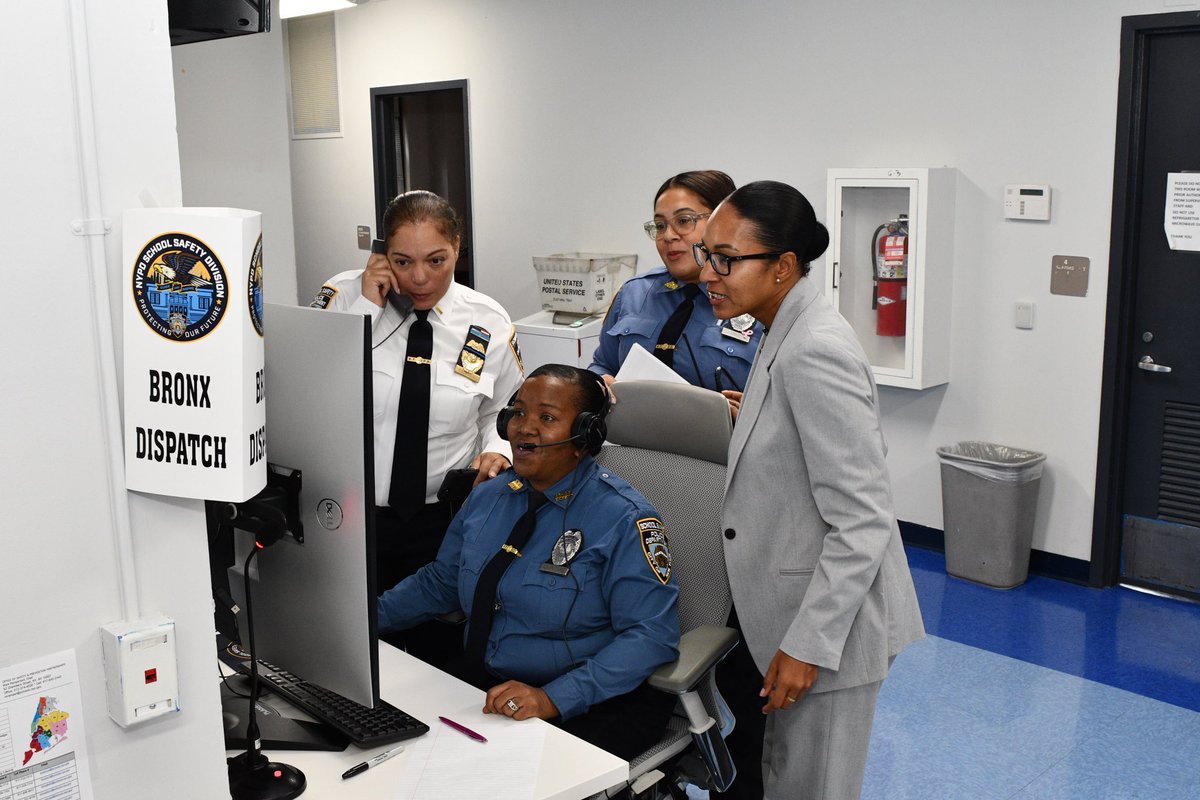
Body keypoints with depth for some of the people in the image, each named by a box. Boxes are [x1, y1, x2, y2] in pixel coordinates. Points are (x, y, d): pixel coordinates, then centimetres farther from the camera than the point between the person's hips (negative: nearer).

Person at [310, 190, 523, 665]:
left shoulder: (489, 323, -2)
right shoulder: (343, 296, -6)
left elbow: (502, 413, 13)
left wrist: (498, 451, -9)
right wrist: (365, 307, -19)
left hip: (447, 520, 1)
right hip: (355, 516, -1)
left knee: (442, 654, 13)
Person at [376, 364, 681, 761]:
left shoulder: (625, 519, -12)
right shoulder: (487, 497, 9)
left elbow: (650, 635, -20)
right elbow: (439, 581, 21)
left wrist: (553, 699, -29)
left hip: (591, 706, -6)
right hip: (480, 682, 7)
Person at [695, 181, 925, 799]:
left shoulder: (814, 353, -24)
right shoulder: (786, 335, 7)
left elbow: (862, 523, -25)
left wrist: (808, 644, -22)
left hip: (828, 619, -10)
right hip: (793, 611, 10)